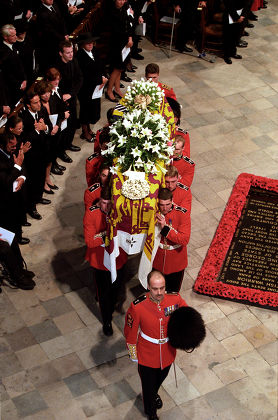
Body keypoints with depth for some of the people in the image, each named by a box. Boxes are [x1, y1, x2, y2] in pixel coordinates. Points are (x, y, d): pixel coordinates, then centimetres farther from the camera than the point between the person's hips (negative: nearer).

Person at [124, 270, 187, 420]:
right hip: (147, 355, -3)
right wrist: (133, 353, -2)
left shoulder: (175, 299, -22)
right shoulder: (138, 306, -29)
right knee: (148, 384, 20)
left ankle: (154, 394, 67)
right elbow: (130, 331, -13)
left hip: (168, 352, 3)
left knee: (161, 377, 32)